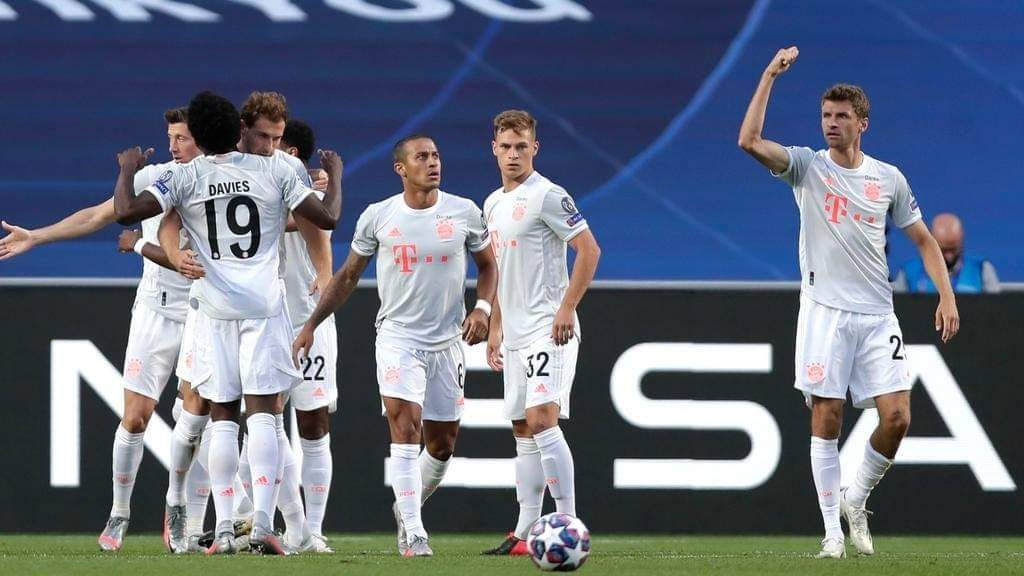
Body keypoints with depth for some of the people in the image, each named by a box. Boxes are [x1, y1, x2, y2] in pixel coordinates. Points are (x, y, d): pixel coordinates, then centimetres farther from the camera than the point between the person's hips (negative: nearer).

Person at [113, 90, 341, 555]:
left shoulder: (185, 177, -2)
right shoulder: (273, 172, 0)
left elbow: (127, 211, -10)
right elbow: (327, 218, 2)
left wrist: (128, 170, 10)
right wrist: (334, 176, 21)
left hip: (215, 308, 0)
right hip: (264, 304, 0)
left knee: (222, 417, 5)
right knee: (262, 413, -2)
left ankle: (224, 529, 0)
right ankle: (262, 522, -14)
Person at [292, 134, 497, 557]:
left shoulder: (463, 213, 0)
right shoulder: (378, 217, -2)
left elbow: (487, 266, 14)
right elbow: (348, 275, 9)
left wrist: (482, 308, -5)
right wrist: (312, 324, 5)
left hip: (447, 342, 2)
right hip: (397, 336, -2)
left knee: (442, 445, 8)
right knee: (405, 429, -18)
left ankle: (406, 507, 35)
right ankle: (413, 535, -19)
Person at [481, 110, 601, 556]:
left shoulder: (546, 196, -9)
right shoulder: (493, 204, 16)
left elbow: (589, 250, -14)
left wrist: (566, 309, -19)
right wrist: (495, 329, 22)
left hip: (549, 330, -9)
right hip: (515, 334, 9)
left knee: (541, 418, -18)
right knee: (523, 430, 8)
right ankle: (525, 532, 11)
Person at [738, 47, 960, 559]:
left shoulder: (888, 179, 10)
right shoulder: (807, 167, 3)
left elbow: (923, 240, 16)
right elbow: (749, 141, -13)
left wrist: (946, 297, 5)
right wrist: (770, 75, -13)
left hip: (877, 315, 2)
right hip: (825, 310, -2)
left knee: (897, 416, -8)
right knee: (827, 417, -5)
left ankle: (856, 499, 15)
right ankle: (832, 530, 0)